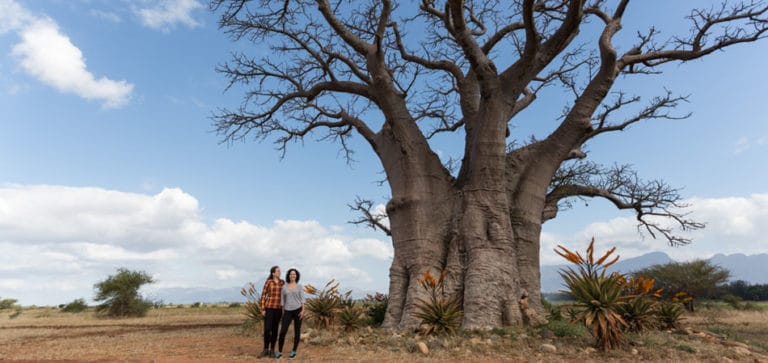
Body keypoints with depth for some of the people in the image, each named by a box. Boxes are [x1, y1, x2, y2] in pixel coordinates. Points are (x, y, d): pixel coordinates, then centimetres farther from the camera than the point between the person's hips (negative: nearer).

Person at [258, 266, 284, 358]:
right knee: (267, 329, -7)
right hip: (269, 307, -2)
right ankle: (266, 350, 7)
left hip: (278, 308, 3)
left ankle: (272, 350, 15)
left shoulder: (282, 282, 6)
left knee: (275, 329, 5)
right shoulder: (268, 282, -5)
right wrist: (262, 309, -9)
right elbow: (263, 295, -4)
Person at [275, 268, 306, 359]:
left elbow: (302, 299, -2)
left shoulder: (299, 286, 1)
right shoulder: (284, 287, 7)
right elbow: (282, 300, 9)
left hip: (298, 310, -2)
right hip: (288, 311, 2)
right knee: (282, 331, -5)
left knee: (297, 331, 4)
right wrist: (283, 313, 5)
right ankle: (279, 351, 11)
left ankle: (294, 351, 18)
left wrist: (303, 311, -11)